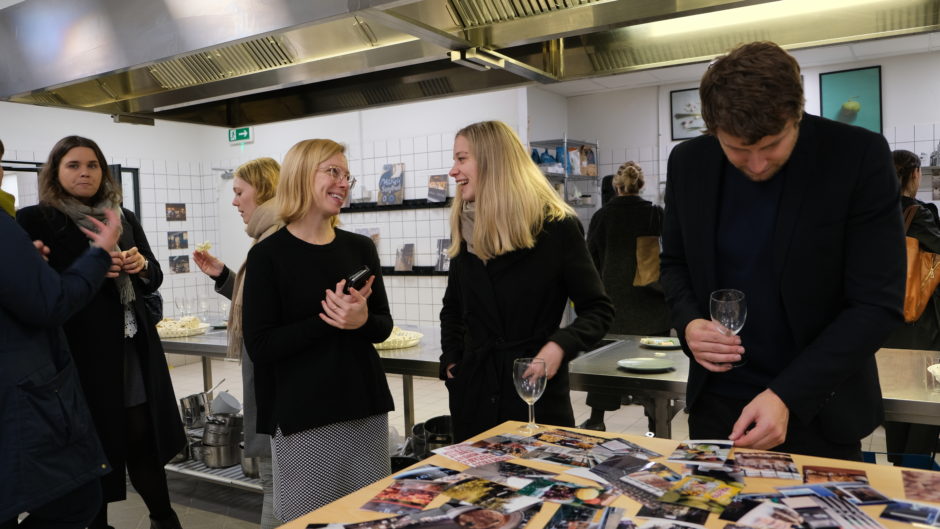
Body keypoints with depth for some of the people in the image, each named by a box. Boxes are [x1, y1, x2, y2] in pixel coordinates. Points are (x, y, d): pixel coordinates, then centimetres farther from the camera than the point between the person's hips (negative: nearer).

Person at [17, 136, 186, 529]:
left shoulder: (125, 218, 12)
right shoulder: (35, 221, -3)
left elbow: (154, 280, 15)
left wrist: (141, 265, -7)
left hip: (134, 350, 4)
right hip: (81, 352, -4)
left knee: (143, 439, 9)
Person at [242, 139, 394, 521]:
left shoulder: (361, 248, 4)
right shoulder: (268, 254, -8)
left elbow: (383, 327, 7)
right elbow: (260, 346, -11)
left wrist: (362, 320, -15)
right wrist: (327, 321, -21)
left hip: (366, 407, 4)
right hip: (302, 416, -4)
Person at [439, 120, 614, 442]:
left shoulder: (556, 227, -9)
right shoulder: (465, 230, 5)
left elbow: (598, 309, -5)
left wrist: (561, 346, -22)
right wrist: (451, 359, 5)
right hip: (474, 393, 5)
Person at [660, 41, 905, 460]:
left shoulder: (860, 157, -15)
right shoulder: (688, 162, -5)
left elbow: (878, 303, -15)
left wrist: (787, 396, -23)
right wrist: (689, 323, -14)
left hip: (819, 407, -2)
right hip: (717, 400, 3)